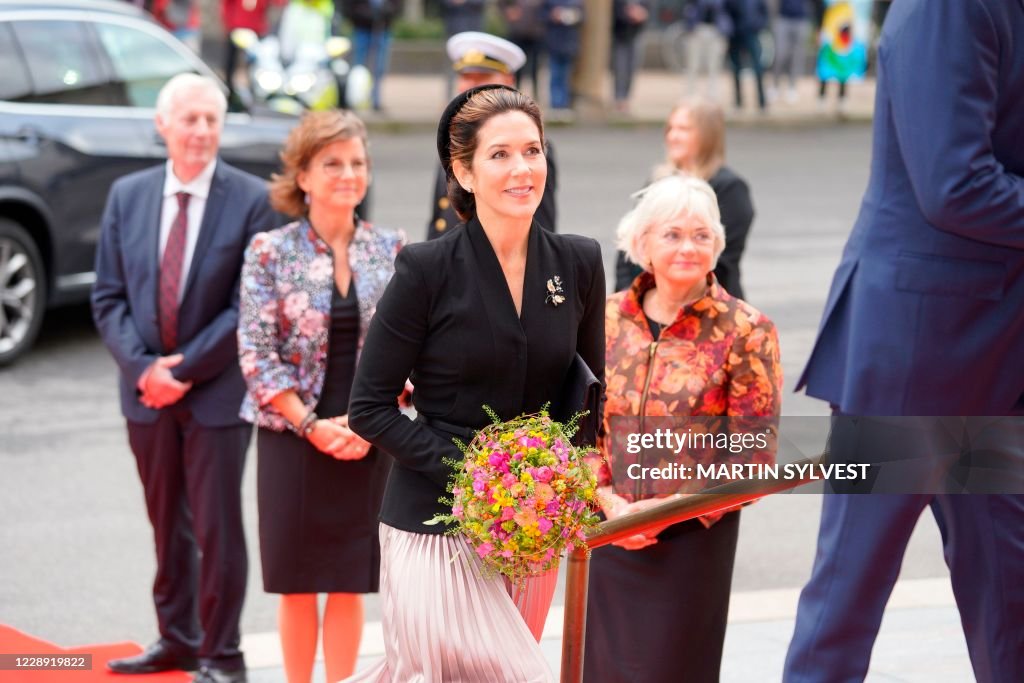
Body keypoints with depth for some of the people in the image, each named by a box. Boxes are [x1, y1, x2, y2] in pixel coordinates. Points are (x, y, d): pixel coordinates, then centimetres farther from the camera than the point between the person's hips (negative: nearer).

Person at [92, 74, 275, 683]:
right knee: (167, 522, 14)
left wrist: (184, 369, -13)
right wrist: (142, 368, -9)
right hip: (146, 390, 4)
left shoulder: (252, 200, -7)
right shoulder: (128, 196, 6)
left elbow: (249, 307, -10)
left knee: (217, 527, 0)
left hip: (216, 391, -4)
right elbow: (109, 298, 5)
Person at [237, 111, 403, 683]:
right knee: (297, 582, 4)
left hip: (368, 439, 2)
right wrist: (312, 425, -13)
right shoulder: (270, 252, -4)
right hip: (292, 436, -2)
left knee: (350, 582, 6)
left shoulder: (392, 252, 3)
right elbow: (257, 352, -6)